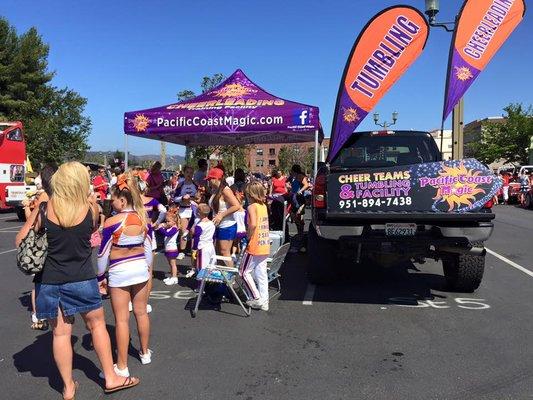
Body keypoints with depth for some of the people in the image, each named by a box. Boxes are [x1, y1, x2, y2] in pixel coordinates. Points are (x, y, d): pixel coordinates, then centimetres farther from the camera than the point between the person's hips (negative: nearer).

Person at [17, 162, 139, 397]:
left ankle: (68, 387, 25)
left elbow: (21, 240, 0)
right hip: (82, 280, -1)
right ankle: (111, 378, 25)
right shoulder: (90, 206, -10)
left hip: (51, 281, 1)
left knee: (60, 333, 12)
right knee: (97, 325, 16)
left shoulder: (45, 207, -8)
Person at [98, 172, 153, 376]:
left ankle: (122, 367, 11)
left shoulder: (112, 222, -17)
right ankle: (145, 352, 35)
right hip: (141, 268, 5)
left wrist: (100, 276, 2)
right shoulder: (143, 218, -2)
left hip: (119, 272, -5)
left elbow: (103, 253, -10)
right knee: (141, 312, 18)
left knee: (122, 319, 2)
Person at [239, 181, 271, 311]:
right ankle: (264, 302, 17)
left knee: (244, 271, 7)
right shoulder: (264, 206, 9)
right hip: (265, 246, 7)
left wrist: (249, 236, -13)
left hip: (254, 246, -7)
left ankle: (256, 298, 8)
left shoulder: (252, 207, -14)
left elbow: (253, 224, -28)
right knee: (261, 274, 12)